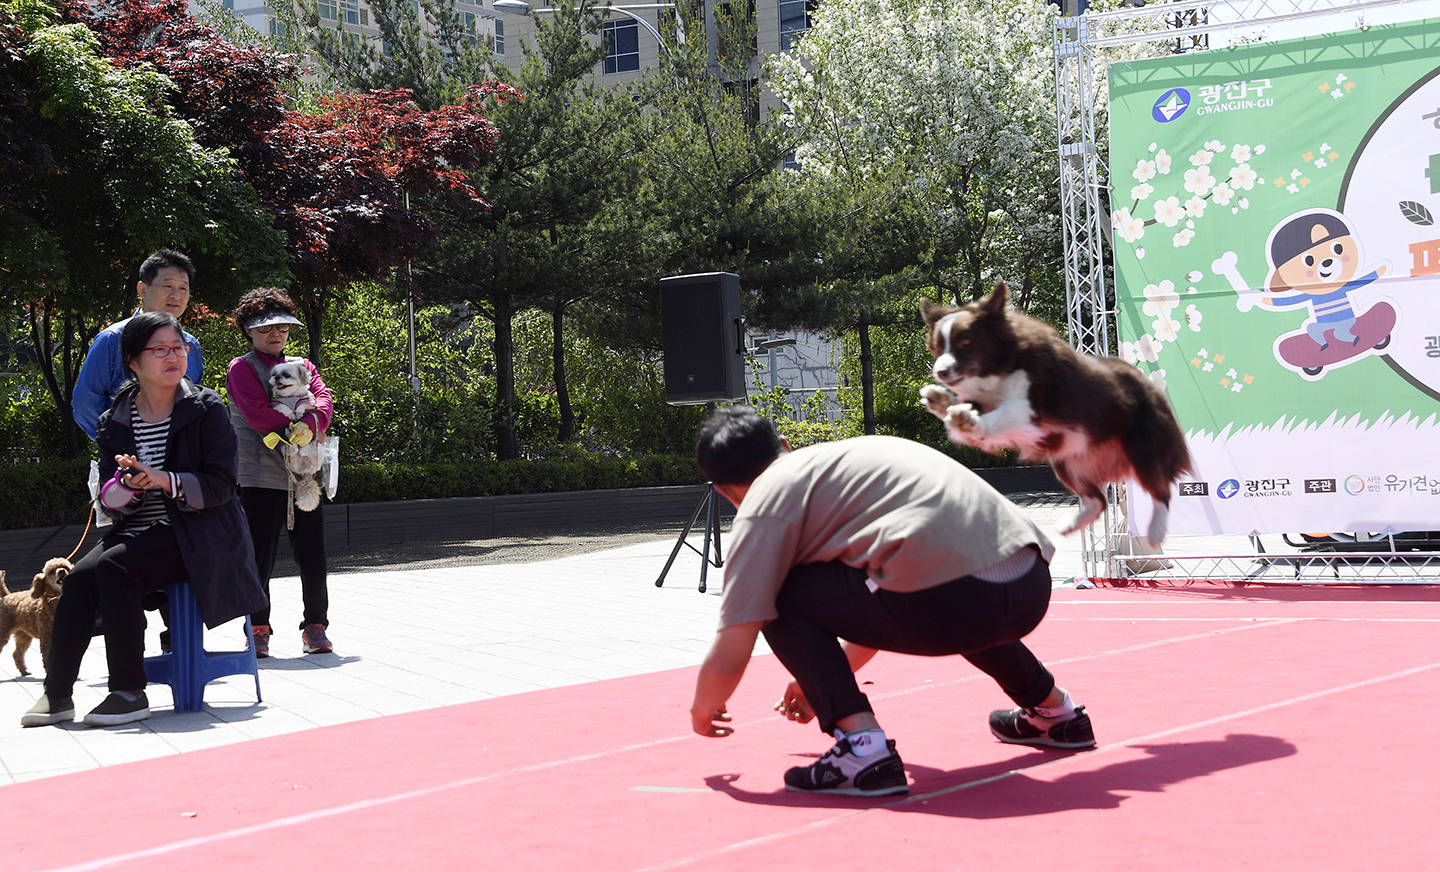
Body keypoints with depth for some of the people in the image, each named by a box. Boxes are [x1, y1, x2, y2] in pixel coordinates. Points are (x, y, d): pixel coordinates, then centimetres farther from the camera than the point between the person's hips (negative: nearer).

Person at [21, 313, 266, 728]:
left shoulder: (207, 409, -1)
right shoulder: (114, 421, 10)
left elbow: (222, 486, -7)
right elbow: (110, 502, 8)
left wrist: (167, 482, -23)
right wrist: (128, 486, -16)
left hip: (197, 536, -4)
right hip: (138, 532, 4)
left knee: (113, 566, -28)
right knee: (80, 576, -23)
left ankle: (130, 693, -22)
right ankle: (57, 693, -13)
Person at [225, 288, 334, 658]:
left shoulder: (302, 366, 19)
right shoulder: (241, 368, 3)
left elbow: (324, 399, 0)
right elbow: (258, 415, -12)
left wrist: (310, 423, -21)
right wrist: (302, 411, -5)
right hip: (261, 476, -4)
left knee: (313, 554, 3)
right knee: (260, 557, -3)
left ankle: (315, 627, 14)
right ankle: (258, 631, 7)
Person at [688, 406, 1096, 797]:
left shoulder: (764, 504, 8)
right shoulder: (845, 453, 32)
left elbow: (729, 660, 4)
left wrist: (702, 711, 26)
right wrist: (819, 682, 53)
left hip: (950, 597, -9)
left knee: (778, 596, 8)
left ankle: (861, 746, -4)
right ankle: (1055, 710, 50)